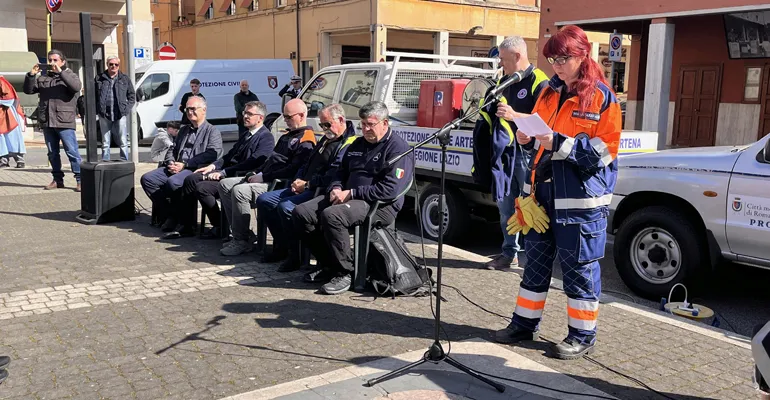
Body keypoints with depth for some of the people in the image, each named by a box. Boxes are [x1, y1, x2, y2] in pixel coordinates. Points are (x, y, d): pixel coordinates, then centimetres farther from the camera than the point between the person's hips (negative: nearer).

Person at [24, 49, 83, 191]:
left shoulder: (69, 75, 3)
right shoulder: (43, 78, 16)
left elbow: (76, 87, -18)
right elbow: (28, 90, 14)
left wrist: (60, 72, -20)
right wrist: (31, 75, 0)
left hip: (64, 122, -5)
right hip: (47, 122, 6)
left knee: (72, 152, -7)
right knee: (52, 153, 11)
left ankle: (80, 179, -3)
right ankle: (57, 179, 19)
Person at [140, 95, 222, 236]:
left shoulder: (212, 131, 3)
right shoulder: (184, 130, 27)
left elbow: (211, 155, -13)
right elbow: (172, 149, 28)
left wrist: (185, 164, -17)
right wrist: (171, 162, 2)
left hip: (196, 170, -8)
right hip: (176, 169, 8)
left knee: (173, 182, -35)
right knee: (147, 179, -9)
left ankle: (186, 223, -22)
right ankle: (168, 215, -3)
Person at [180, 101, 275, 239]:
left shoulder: (266, 137, -9)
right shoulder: (246, 135, 22)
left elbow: (252, 163, -20)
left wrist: (224, 172, -21)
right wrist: (214, 165, 4)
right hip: (228, 173, 9)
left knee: (202, 187, -23)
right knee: (191, 179, -3)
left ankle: (220, 228, -8)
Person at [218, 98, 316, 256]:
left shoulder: (306, 141, -12)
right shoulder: (287, 135, 21)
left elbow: (293, 171, -22)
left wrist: (263, 177, -18)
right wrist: (256, 173, 8)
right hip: (265, 180, 11)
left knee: (239, 190, -29)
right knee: (225, 184, 5)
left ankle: (242, 241, -17)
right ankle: (239, 234, 1)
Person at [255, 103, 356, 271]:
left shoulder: (349, 144, -12)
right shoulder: (326, 139, 21)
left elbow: (333, 176, -24)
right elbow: (307, 165, 25)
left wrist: (307, 184, -14)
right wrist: (298, 181, 5)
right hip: (305, 188, 11)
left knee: (285, 206, -32)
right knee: (263, 200, 5)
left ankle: (294, 255, -17)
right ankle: (282, 246, 9)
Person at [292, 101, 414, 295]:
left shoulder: (398, 148, -8)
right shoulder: (357, 144, 19)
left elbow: (390, 190, -19)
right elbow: (341, 172, 27)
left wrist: (351, 193, -18)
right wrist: (336, 188, 1)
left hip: (379, 205, -9)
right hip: (348, 197, 9)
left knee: (331, 215, -35)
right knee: (301, 213, -7)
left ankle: (345, 272, -19)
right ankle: (328, 263, 5)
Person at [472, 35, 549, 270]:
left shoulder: (538, 82, -9)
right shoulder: (504, 80, 16)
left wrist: (515, 116, -27)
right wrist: (490, 109, 9)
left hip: (526, 154, -8)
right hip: (503, 151, 8)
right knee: (505, 204, 13)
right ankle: (509, 253, 24)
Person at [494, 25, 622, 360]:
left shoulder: (601, 97, -8)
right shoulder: (549, 91, 12)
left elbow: (603, 151, -14)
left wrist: (559, 143, -22)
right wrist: (527, 138, -1)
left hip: (581, 199, -6)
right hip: (542, 193, 7)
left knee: (579, 269, 4)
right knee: (536, 262, 15)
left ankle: (583, 335, 19)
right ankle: (525, 323, 29)